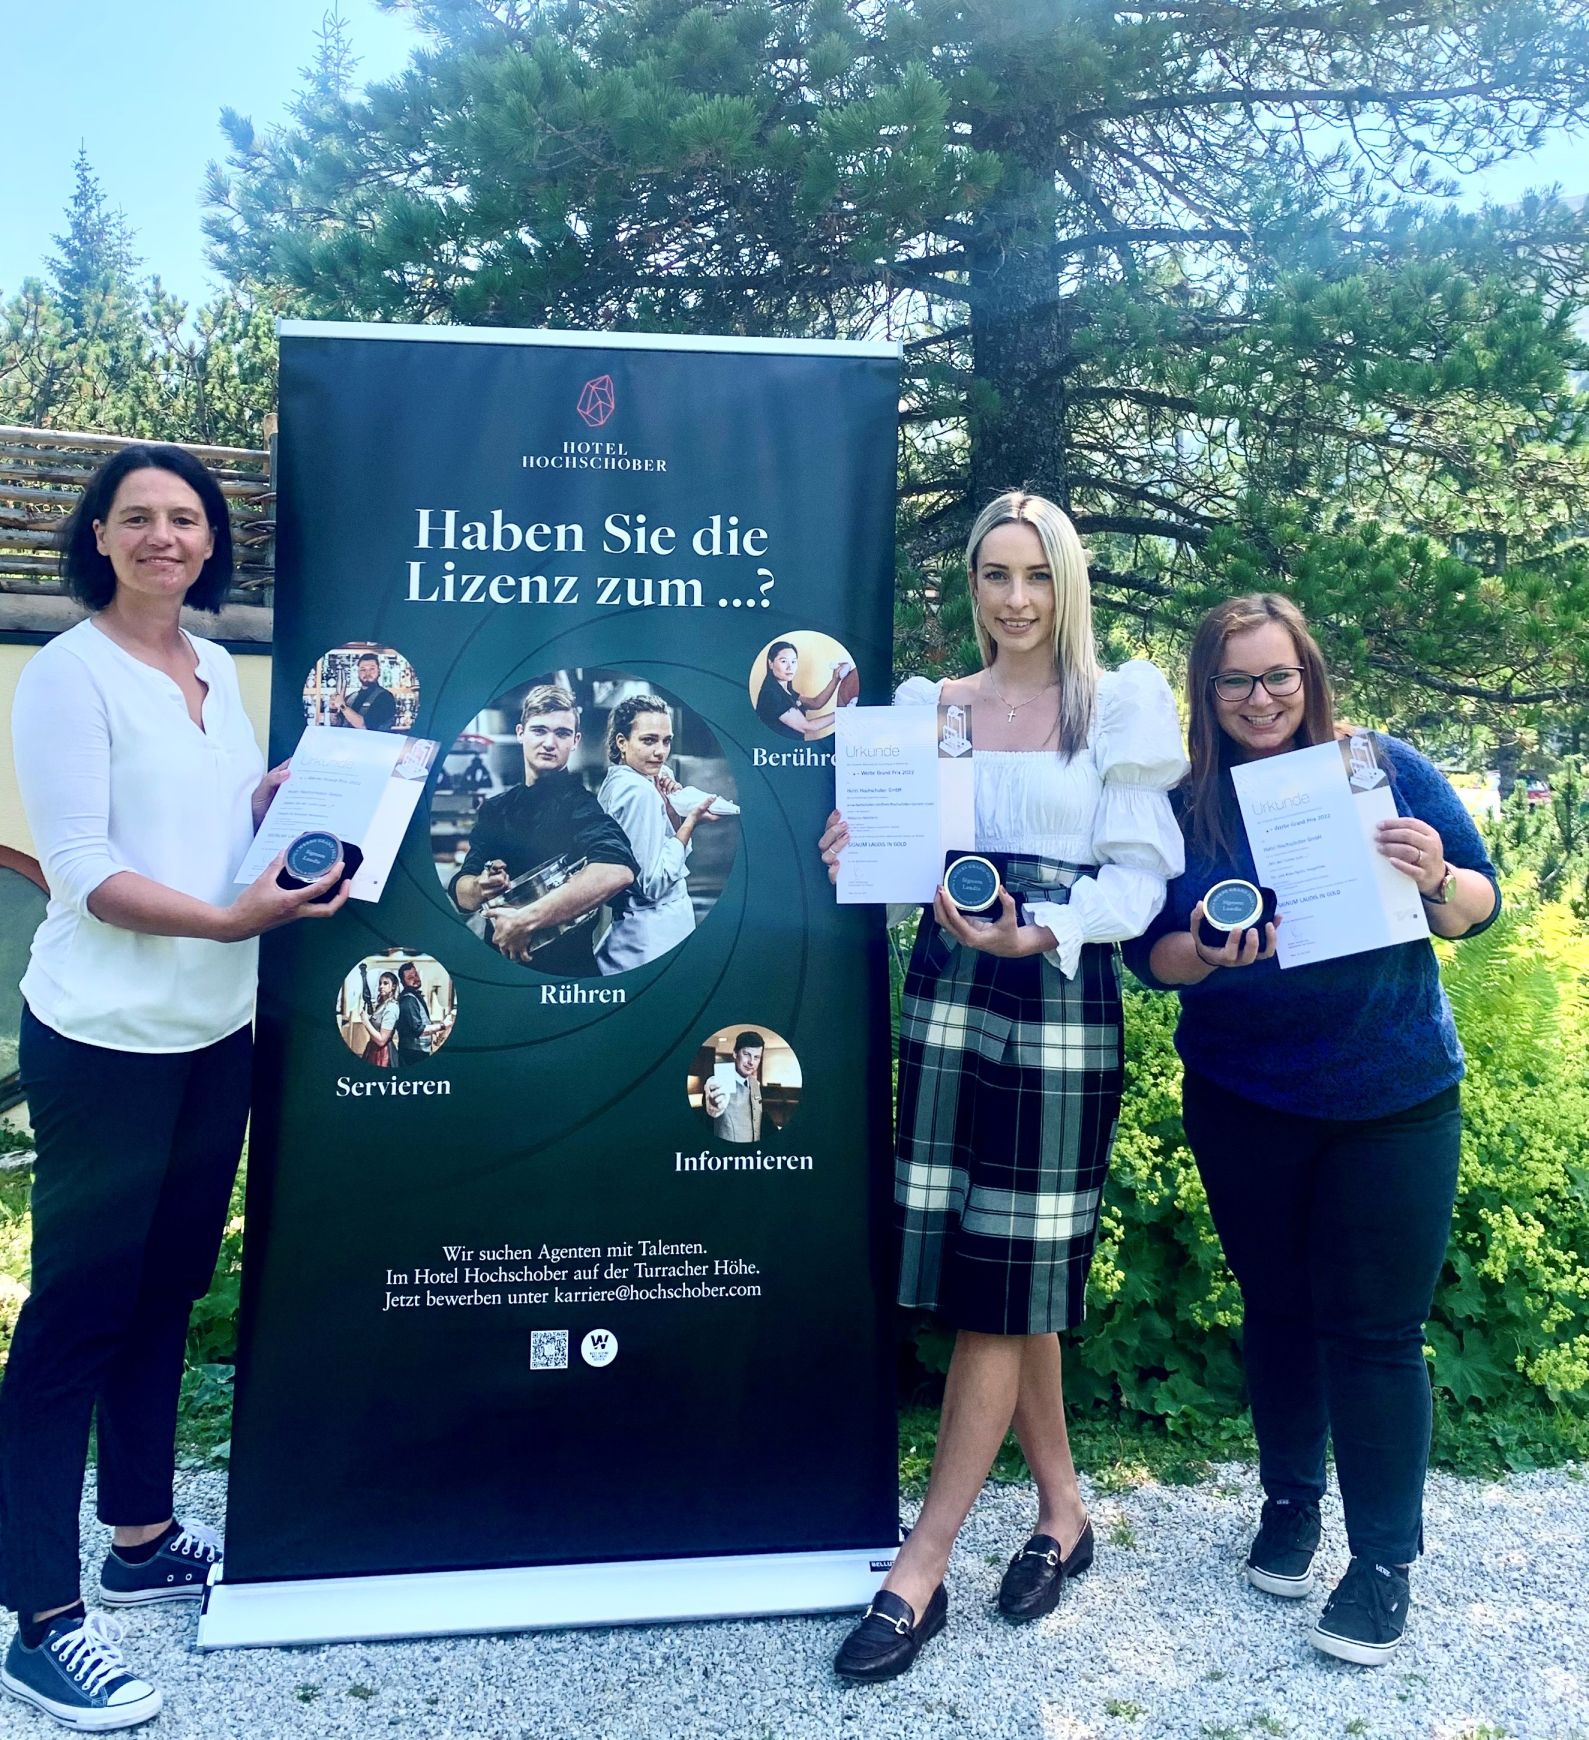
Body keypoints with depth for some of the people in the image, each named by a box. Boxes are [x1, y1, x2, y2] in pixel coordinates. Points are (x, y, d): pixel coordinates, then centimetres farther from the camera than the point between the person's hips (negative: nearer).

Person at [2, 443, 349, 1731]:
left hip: (216, 1032, 7)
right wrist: (231, 919, -28)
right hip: (105, 1041, -7)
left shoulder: (218, 668, 11)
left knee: (168, 1288, 16)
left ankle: (142, 1540, 32)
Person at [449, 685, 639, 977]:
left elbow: (617, 872, -34)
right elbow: (460, 893, 2)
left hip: (565, 968, -5)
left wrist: (525, 920, -32)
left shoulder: (579, 803, -14)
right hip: (499, 962, 5)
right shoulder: (494, 810, 4)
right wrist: (480, 888, -21)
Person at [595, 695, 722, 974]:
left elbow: (679, 855, 17)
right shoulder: (641, 791, -18)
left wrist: (671, 808, 0)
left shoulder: (615, 782, 9)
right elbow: (654, 884, -21)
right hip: (655, 938, -10)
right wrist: (692, 820, -15)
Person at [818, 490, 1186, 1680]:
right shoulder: (929, 705, 12)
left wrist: (1037, 938, -23)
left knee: (999, 1286, -1)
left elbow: (1140, 871, -5)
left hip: (1060, 1003, -3)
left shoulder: (1121, 703, 2)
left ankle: (919, 1572, 9)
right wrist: (859, 855, -11)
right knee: (1003, 1285, 8)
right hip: (947, 991, 4)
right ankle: (1062, 1512, 29)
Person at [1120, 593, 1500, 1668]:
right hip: (1244, 1104, 2)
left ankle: (1386, 1557, 19)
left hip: (1394, 1099, -1)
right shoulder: (1185, 803, -2)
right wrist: (1208, 954, -23)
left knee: (1375, 1326, 1)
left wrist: (1436, 879, -21)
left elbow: (1480, 905, 1)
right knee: (1277, 1307, 16)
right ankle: (1290, 1501, 37)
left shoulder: (1387, 769, -4)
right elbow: (1152, 956, -2)